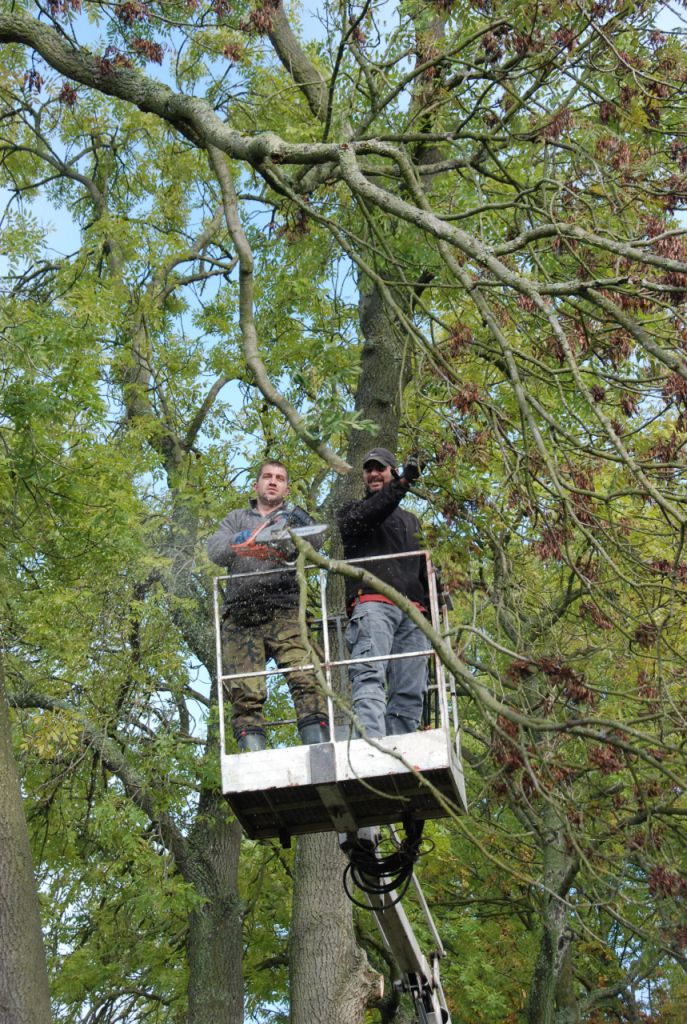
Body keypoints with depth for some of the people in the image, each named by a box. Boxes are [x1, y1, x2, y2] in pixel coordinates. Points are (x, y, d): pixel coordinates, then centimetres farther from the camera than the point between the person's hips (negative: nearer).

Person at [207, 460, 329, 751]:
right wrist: (239, 540, -14)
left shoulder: (295, 517, 23)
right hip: (240, 616, 2)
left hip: (283, 611, -1)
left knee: (305, 678, -19)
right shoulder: (236, 519, 27)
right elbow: (216, 551, 8)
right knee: (246, 694, -10)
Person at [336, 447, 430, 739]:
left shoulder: (410, 521, 34)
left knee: (411, 691, -7)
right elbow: (362, 518, -5)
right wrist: (402, 484, -16)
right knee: (369, 675, -25)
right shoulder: (351, 512, 21)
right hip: (372, 603, -5)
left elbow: (425, 569, 31)